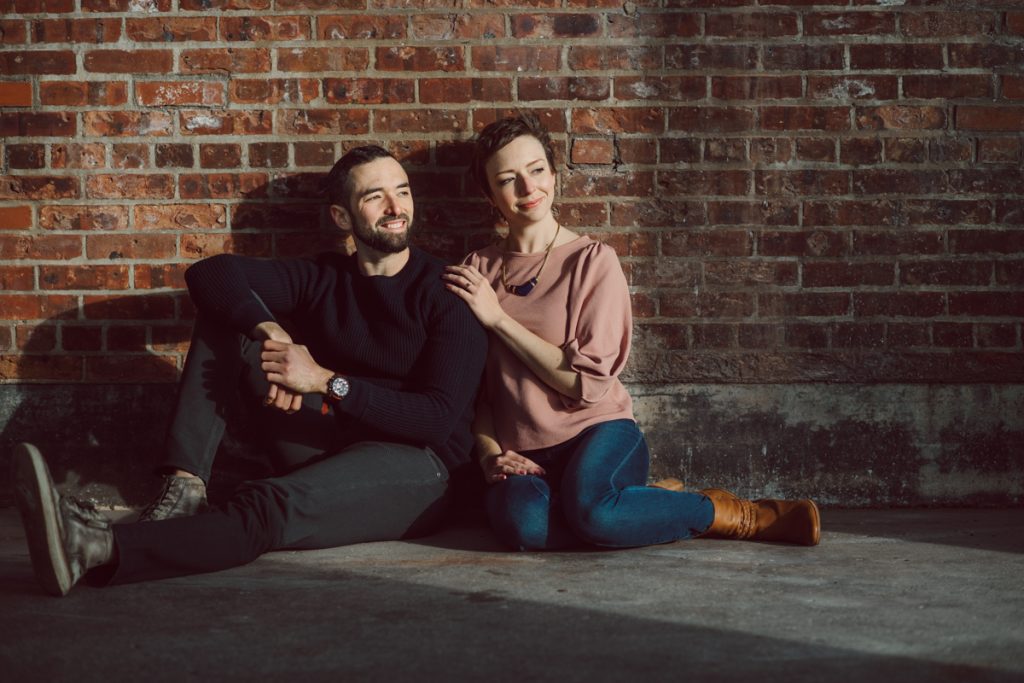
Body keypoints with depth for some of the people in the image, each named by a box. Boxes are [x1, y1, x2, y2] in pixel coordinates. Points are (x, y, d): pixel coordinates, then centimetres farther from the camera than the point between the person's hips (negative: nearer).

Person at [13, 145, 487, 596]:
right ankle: (185, 490, -21)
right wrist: (270, 331, -22)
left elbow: (440, 418, -16)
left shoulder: (445, 293, -5)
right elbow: (211, 272, -1)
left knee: (268, 508, -38)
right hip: (329, 449, 6)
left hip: (417, 467, -6)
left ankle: (99, 549, -53)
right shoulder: (323, 280, 11)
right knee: (227, 312, -3)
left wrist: (328, 381, -23)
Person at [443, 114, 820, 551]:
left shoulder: (593, 261, 0)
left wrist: (499, 318, -10)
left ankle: (736, 515, -11)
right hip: (522, 457, 2)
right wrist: (489, 453, -9)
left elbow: (588, 382, -9)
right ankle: (646, 508, -8)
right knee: (522, 523, -35)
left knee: (591, 510, -38)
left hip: (596, 432, -2)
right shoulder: (477, 271, 10)